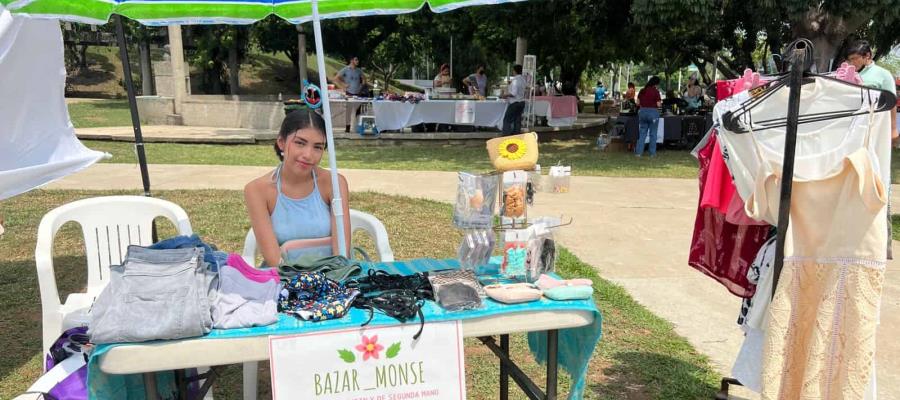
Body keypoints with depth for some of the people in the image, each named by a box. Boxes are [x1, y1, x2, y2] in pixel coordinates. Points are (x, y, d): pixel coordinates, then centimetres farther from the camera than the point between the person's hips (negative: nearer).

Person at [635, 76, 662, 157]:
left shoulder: (642, 91, 4)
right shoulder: (656, 92, -11)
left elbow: (638, 103, 8)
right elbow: (658, 105, -11)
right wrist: (660, 102, 9)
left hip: (642, 112, 4)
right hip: (653, 112, -4)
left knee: (642, 133, 12)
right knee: (653, 134, 6)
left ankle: (638, 152, 9)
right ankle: (652, 153, 10)